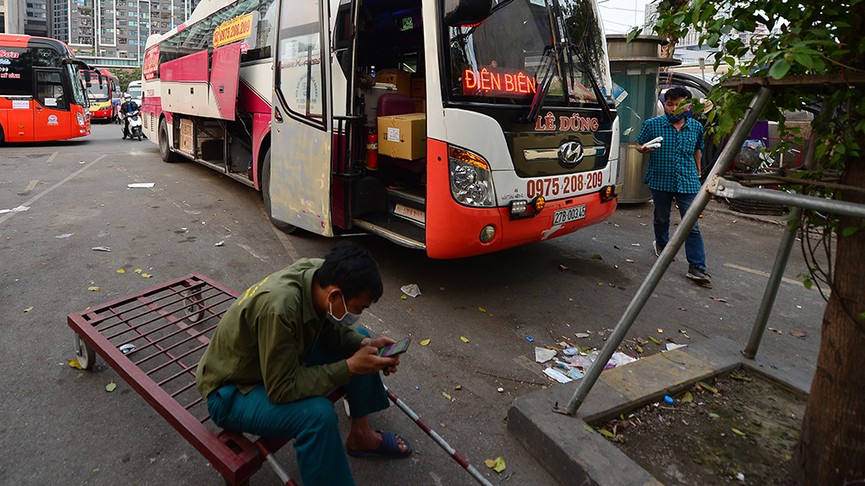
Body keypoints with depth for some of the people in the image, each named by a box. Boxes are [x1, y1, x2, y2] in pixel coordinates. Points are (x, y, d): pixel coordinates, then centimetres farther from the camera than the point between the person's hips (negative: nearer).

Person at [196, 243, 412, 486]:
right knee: (318, 413, -33)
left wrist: (365, 345, -15)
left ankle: (360, 436, 17)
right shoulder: (279, 308, -39)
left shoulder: (322, 273, -17)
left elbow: (329, 327, 2)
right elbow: (281, 389, -31)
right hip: (230, 391, -8)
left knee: (359, 340, 5)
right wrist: (350, 366, -29)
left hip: (280, 363, 8)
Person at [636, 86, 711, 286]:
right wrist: (644, 149, -15)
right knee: (661, 218, 18)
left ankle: (697, 268, -3)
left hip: (687, 183, 0)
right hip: (660, 181, 0)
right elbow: (639, 145, 7)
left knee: (692, 226, -5)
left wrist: (698, 170, 24)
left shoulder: (696, 127, 5)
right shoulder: (652, 124, -2)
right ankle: (661, 244, 48)